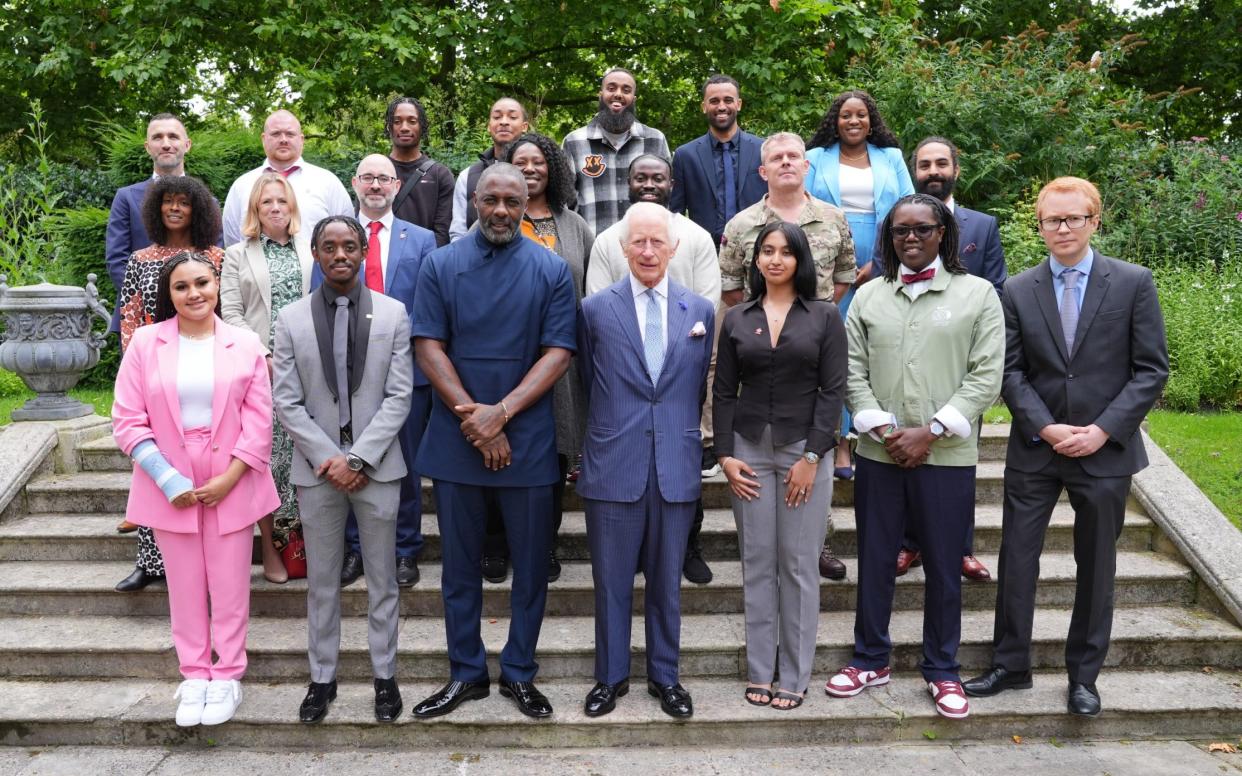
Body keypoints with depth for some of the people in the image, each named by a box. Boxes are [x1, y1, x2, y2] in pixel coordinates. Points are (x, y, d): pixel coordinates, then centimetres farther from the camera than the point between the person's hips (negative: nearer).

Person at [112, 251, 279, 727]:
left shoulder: (245, 344, -1)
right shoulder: (145, 342, -1)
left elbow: (259, 421, -2)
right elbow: (127, 420, -4)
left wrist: (229, 477, -12)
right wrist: (169, 480, -12)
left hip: (231, 486, 0)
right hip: (170, 488, 1)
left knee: (229, 587, 7)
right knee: (185, 586, 10)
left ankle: (227, 675, 20)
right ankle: (194, 675, 24)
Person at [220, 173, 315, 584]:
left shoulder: (310, 251, 13)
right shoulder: (237, 255, 9)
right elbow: (230, 314, 2)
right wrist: (264, 358, -9)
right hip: (260, 369, -1)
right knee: (265, 454, -2)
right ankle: (269, 547, 8)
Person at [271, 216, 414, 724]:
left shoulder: (393, 314, -1)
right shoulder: (292, 319, 2)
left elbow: (398, 396, -4)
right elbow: (287, 402, 0)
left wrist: (358, 459, -12)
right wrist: (327, 459, -11)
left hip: (376, 466, -1)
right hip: (317, 467, 1)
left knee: (382, 578, 9)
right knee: (321, 581, 10)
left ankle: (384, 675, 21)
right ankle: (322, 677, 23)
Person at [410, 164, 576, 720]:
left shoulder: (552, 270, 1)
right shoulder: (440, 265, 3)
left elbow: (558, 353, -6)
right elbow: (428, 347, -3)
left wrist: (501, 413, -16)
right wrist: (474, 419, -13)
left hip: (528, 440, 0)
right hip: (455, 439, 1)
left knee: (531, 564, 8)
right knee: (460, 564, 11)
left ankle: (519, 673, 23)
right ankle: (466, 673, 25)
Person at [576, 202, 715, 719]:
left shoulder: (701, 311, 6)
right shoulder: (596, 309, 0)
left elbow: (701, 387, 12)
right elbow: (588, 384, 9)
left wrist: (686, 438, 11)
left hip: (676, 466, 1)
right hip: (613, 464, -1)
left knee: (667, 580, 12)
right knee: (611, 579, 8)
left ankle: (664, 675, 27)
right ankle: (611, 676, 24)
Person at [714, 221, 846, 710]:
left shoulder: (824, 316, 2)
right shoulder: (737, 319, 8)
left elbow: (833, 389, -3)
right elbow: (724, 392, 7)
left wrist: (812, 456, -10)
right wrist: (726, 455, -2)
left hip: (805, 449, -2)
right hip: (749, 450, 2)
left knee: (799, 565, 2)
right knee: (757, 564, 5)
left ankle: (795, 676, 12)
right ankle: (759, 672, 15)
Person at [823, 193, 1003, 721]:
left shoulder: (978, 294, 1)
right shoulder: (868, 297, 7)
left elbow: (986, 376, -5)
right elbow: (854, 374, 5)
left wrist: (930, 431, -12)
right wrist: (885, 431, -8)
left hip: (947, 457, -2)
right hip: (879, 454, 2)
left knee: (944, 567, 7)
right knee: (874, 562, 10)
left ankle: (942, 671, 23)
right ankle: (871, 660, 26)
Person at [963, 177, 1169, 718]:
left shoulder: (1133, 283, -2)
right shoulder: (1018, 291, 2)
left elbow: (1151, 369, -4)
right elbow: (1011, 372, 1)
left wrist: (1103, 430, -13)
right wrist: (1045, 428, -13)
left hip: (1105, 451, -1)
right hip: (1034, 450, 1)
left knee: (1096, 566, 10)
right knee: (1016, 559, 5)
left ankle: (1084, 675, 25)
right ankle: (1010, 665, 20)